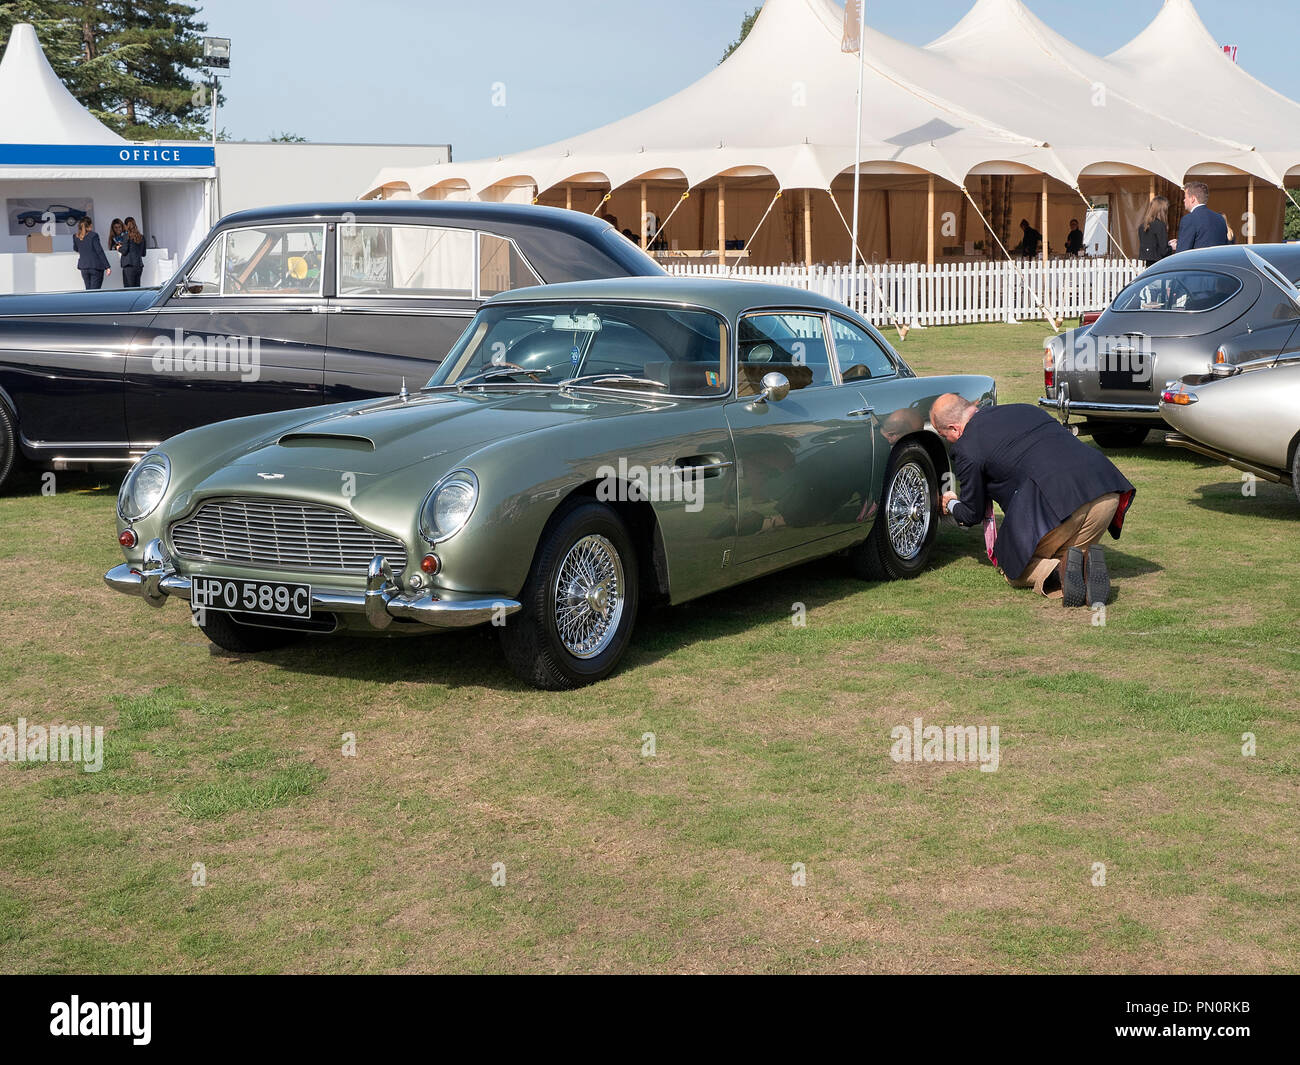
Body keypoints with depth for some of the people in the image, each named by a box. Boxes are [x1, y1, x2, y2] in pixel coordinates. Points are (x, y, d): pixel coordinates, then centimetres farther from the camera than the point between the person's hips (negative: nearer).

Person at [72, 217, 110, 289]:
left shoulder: (75, 236, 4)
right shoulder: (93, 235, -11)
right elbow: (100, 251, -12)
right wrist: (107, 267, -10)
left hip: (83, 267, 5)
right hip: (96, 267, -5)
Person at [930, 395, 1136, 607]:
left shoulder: (966, 448, 8)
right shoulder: (1024, 409, 28)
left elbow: (972, 515, 20)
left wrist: (951, 504, 44)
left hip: (1058, 502, -6)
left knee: (1014, 571, 18)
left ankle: (1058, 572, -13)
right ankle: (1089, 562, -4)